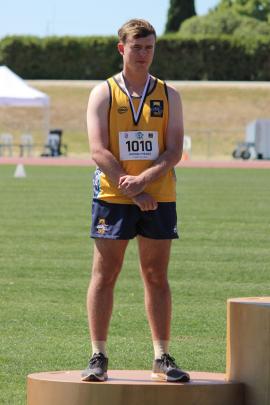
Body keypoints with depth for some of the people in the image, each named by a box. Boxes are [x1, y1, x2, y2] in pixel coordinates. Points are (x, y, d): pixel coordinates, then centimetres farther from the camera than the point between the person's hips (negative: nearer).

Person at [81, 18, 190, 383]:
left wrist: (143, 180, -17)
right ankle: (98, 358, 3)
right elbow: (99, 152, -7)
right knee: (104, 276, -2)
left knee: (157, 278, 4)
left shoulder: (168, 96, 8)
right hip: (113, 198, -2)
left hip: (159, 199, 2)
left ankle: (162, 359, 7)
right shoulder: (103, 94, 2)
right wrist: (133, 193, -14)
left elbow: (174, 151, -1)